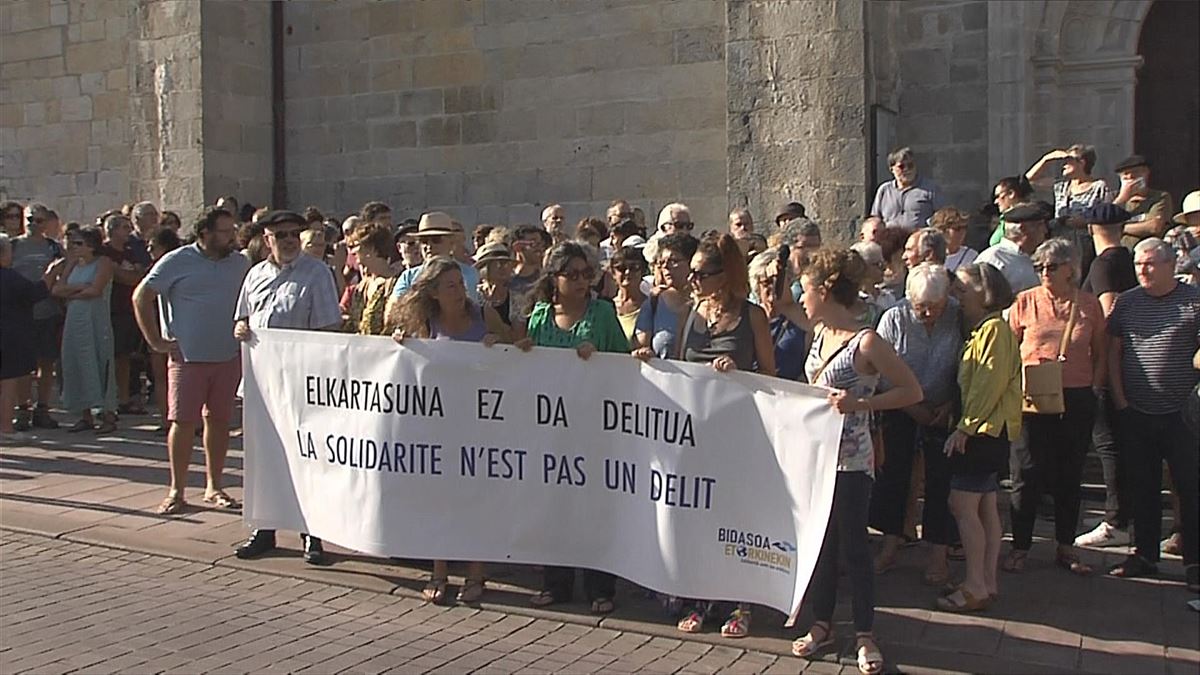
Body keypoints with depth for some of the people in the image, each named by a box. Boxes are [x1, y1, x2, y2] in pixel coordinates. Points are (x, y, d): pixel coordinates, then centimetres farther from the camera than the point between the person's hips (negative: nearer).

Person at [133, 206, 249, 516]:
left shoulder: (239, 263, 9)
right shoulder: (177, 261, -4)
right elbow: (141, 297, -3)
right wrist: (156, 341, -6)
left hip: (228, 357, 4)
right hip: (188, 357, -4)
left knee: (219, 420, 9)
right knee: (183, 421, -3)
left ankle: (214, 487, 20)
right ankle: (176, 491, 6)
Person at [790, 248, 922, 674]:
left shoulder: (866, 342, -17)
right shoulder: (821, 334, 6)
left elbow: (912, 392, -15)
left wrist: (857, 404, -22)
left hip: (851, 461, -7)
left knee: (853, 546, 2)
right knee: (820, 542, 14)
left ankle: (865, 634, 16)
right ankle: (822, 623, 27)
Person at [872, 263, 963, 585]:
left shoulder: (960, 318, -14)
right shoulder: (894, 319, -13)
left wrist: (951, 406, -12)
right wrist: (913, 408, -11)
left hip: (943, 410, -1)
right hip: (900, 411, 1)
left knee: (940, 480, 0)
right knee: (893, 474, 6)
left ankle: (938, 555, 11)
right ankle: (890, 547, 18)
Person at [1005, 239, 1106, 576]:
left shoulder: (1090, 305, 3)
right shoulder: (1026, 302, 0)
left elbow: (1100, 353, 13)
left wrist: (1095, 387, 1)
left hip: (1078, 400, 2)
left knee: (1070, 475, 11)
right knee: (1027, 475, 2)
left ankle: (1066, 548, 23)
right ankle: (1020, 547, 14)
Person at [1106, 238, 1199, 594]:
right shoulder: (1126, 302, 6)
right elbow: (1113, 352, 9)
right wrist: (1119, 400, 2)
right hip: (1136, 415, 3)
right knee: (1143, 488, 12)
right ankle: (1145, 555, 22)